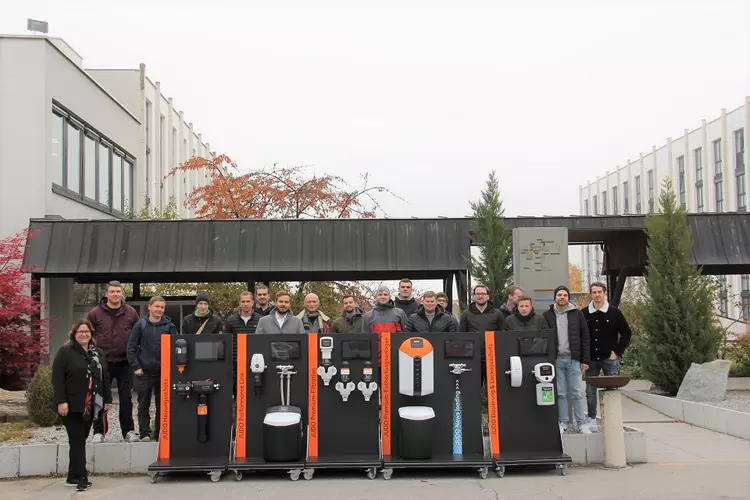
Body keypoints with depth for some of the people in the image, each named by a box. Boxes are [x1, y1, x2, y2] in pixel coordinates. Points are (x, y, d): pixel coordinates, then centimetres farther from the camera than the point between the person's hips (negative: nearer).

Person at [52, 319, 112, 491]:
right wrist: (61, 401, -19)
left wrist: (108, 399, 10)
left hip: (90, 406, 6)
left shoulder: (99, 353, 13)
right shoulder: (65, 352, -5)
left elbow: (104, 378, 16)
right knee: (77, 441, -8)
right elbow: (57, 378, -11)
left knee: (81, 440, 9)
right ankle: (80, 478, -6)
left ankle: (73, 477, 15)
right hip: (71, 405, -6)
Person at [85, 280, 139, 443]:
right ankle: (99, 432, 13)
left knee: (126, 398, 7)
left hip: (124, 362, 1)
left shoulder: (131, 312, 5)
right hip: (103, 362, -1)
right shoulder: (95, 313, 0)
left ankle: (129, 430, 15)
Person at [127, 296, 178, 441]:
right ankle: (144, 434, 12)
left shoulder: (169, 326, 3)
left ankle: (160, 434, 14)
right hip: (144, 373, 0)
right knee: (143, 405, 5)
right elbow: (131, 347, 1)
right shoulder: (140, 325, 2)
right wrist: (136, 367, -7)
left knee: (162, 405, 5)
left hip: (164, 373, 1)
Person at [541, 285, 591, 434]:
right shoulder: (547, 315, 6)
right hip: (556, 359, 0)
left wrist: (585, 359, 0)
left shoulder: (577, 314, 6)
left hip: (573, 359, 0)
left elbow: (585, 337, 6)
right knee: (560, 393, 4)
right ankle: (563, 422, 12)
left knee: (576, 393, 2)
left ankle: (582, 423, 8)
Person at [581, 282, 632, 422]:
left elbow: (627, 333, 4)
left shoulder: (614, 312, 0)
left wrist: (617, 352, -2)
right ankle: (591, 418, 16)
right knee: (590, 390, 5)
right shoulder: (584, 313, 3)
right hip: (591, 359, 2)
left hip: (610, 359, -1)